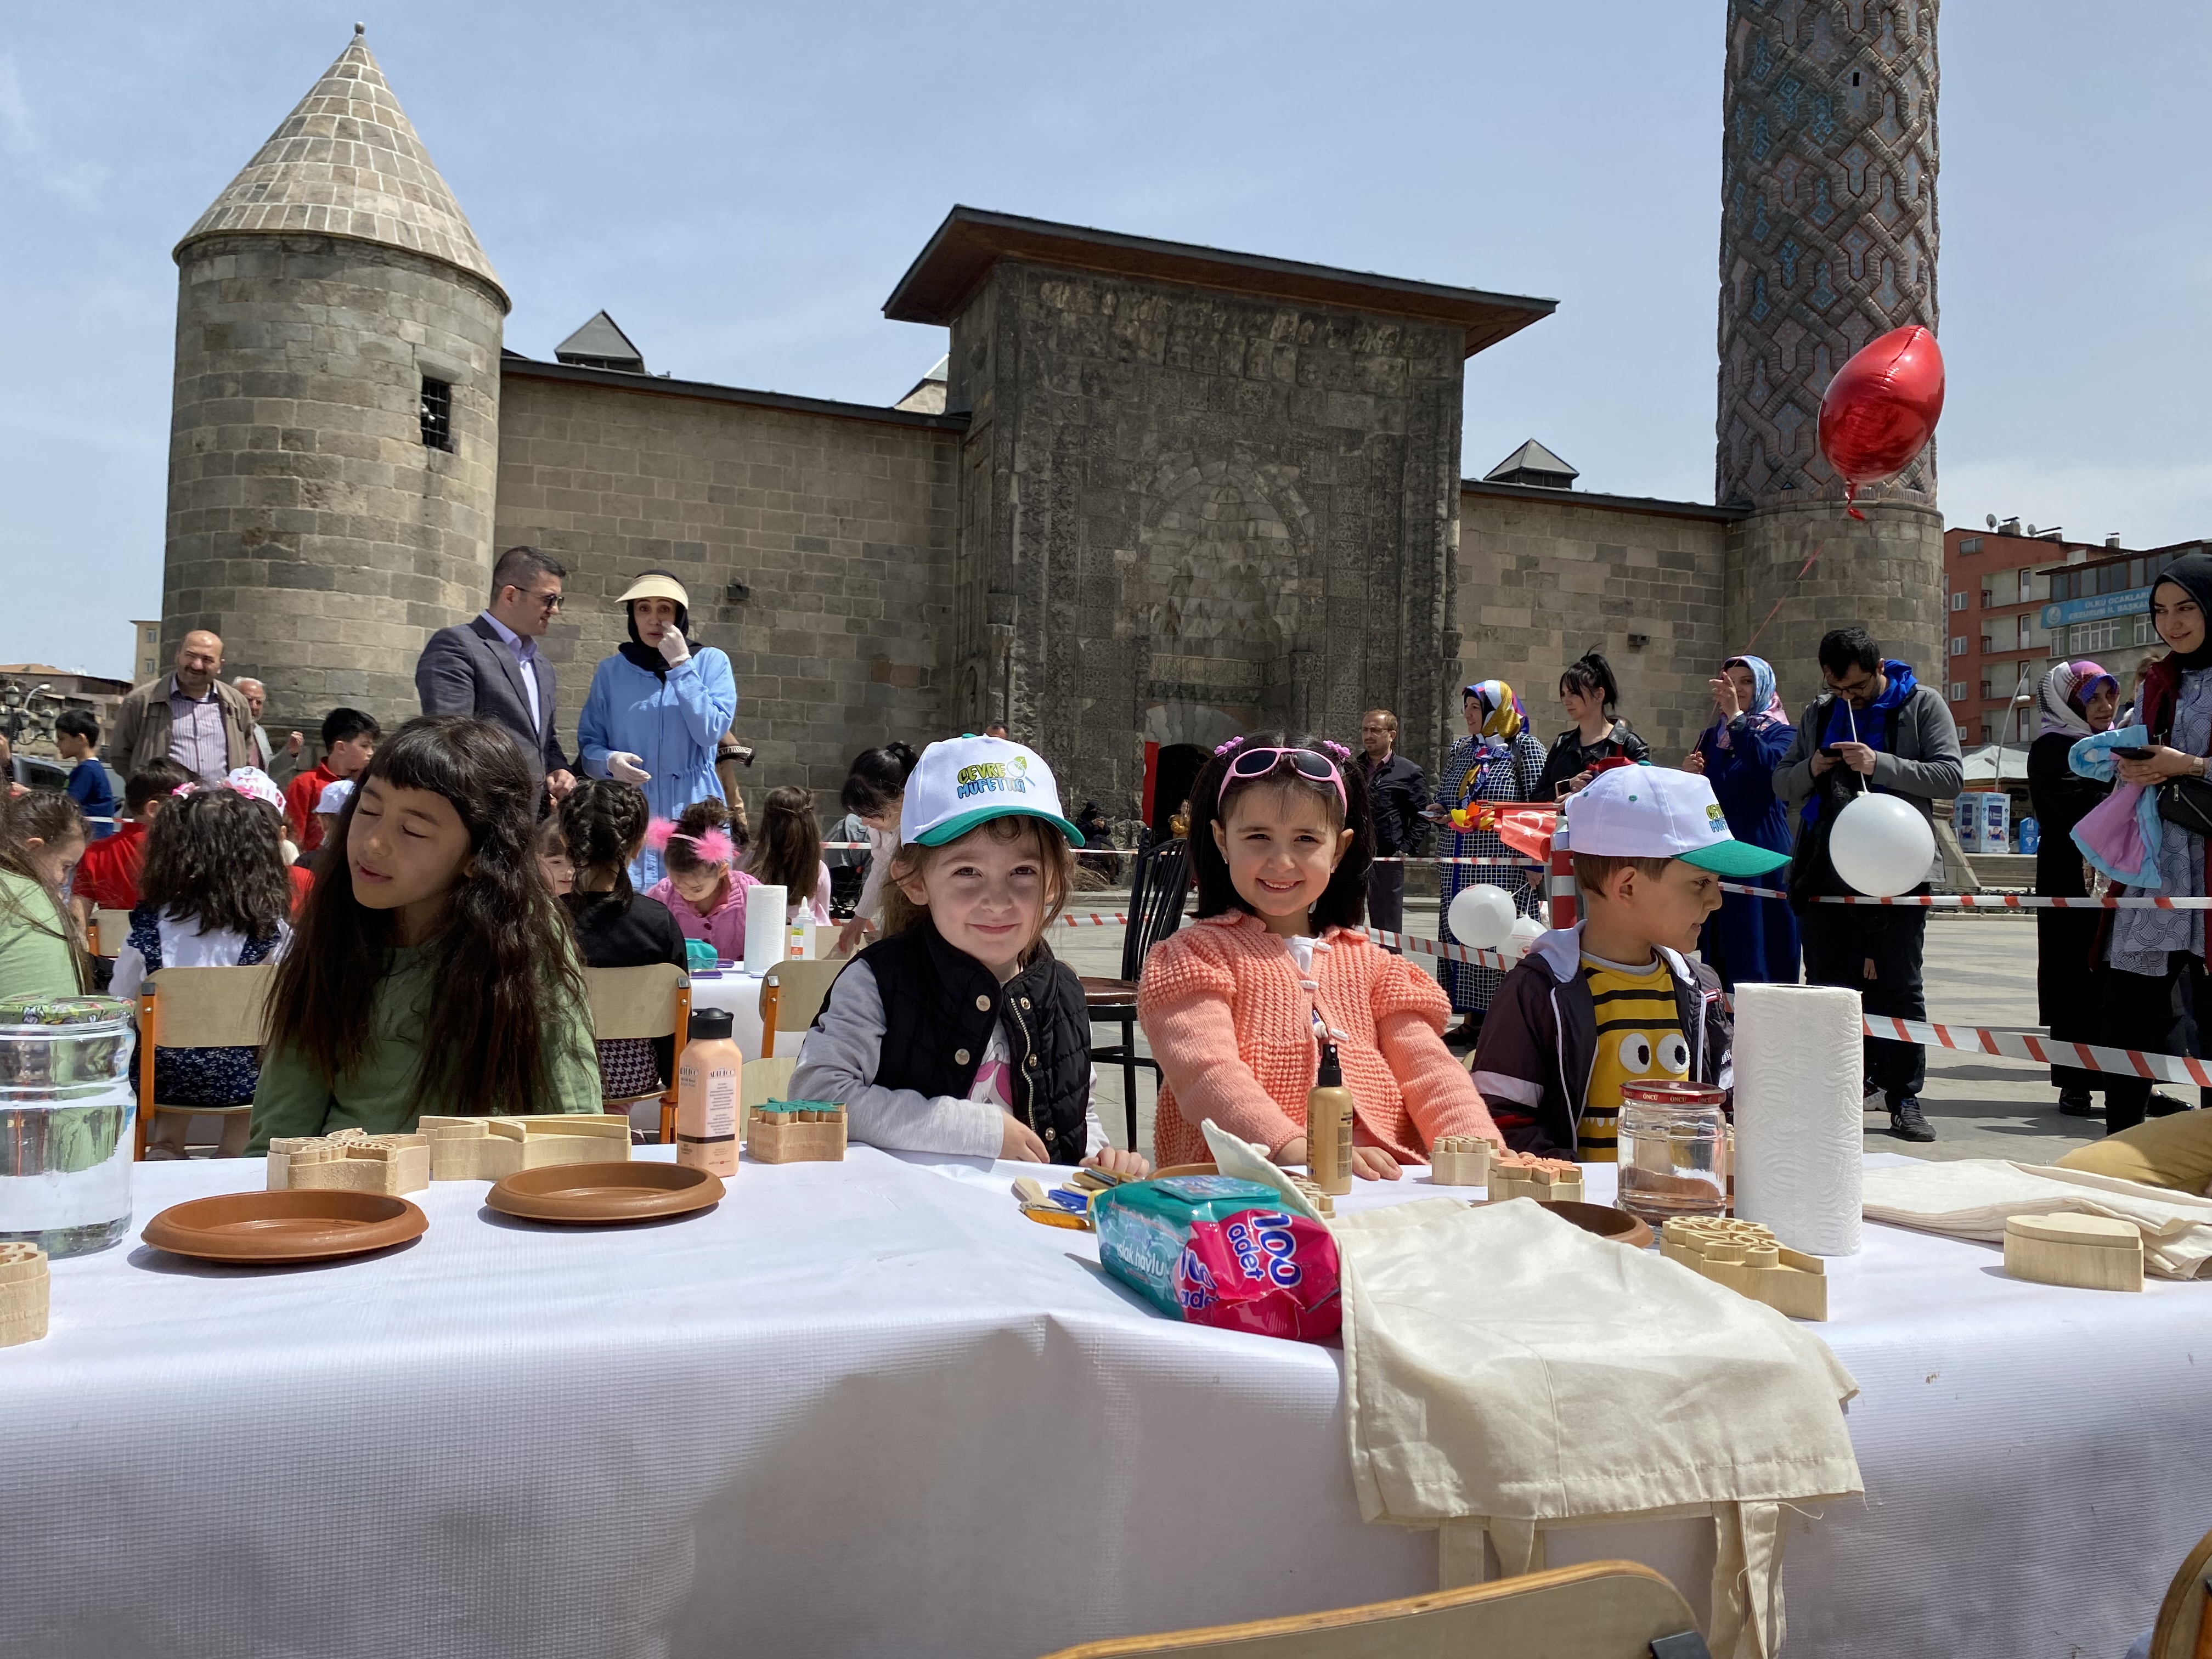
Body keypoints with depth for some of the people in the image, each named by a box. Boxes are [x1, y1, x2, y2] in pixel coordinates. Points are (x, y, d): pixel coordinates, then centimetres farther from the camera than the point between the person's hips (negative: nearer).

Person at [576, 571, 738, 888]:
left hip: (693, 815, -1)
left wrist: (681, 665, -10)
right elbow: (588, 745, 8)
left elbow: (711, 732, -9)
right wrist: (610, 761, -13)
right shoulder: (611, 671, 9)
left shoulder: (711, 662, 4)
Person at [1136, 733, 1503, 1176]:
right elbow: (1206, 1076, -12)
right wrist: (1298, 1151, -29)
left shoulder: (1369, 965, 20)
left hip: (1382, 1187, 3)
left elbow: (1429, 1071, 9)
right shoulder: (1191, 957, 5)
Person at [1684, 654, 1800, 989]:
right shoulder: (1711, 737, 16)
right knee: (1718, 949, 5)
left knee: (1759, 943, -6)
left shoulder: (1778, 732, 2)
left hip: (1762, 852, -5)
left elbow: (1768, 765, -22)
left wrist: (1736, 717, -28)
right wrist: (1688, 777, -4)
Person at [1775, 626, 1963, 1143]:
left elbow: (1950, 775, -9)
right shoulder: (1819, 714, 14)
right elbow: (1782, 784, 16)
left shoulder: (1922, 704, 1)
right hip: (1825, 871, 4)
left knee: (1899, 988, 0)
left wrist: (1880, 765, -20)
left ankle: (1904, 1100, 8)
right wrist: (1812, 770, -6)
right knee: (1826, 984, 8)